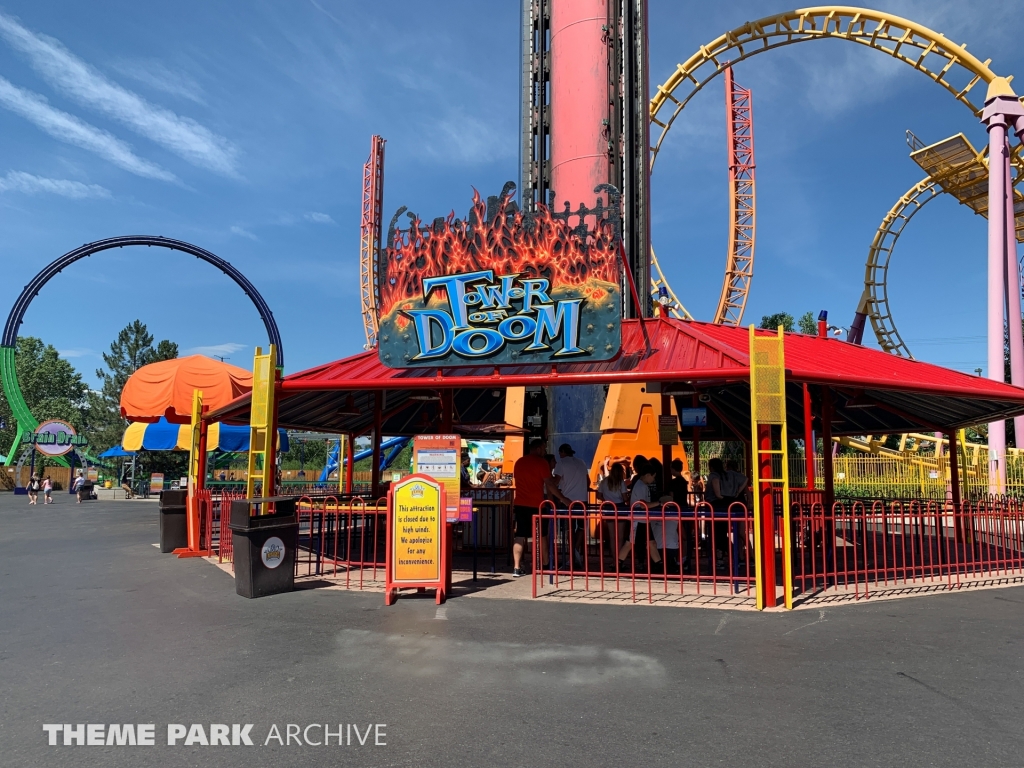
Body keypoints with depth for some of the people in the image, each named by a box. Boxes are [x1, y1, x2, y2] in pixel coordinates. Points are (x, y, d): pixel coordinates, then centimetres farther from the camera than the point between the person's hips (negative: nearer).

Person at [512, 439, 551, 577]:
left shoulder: (518, 462, 12)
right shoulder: (542, 462, -6)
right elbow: (549, 483, -10)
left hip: (519, 503, 4)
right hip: (536, 504, -4)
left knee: (520, 536, 2)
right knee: (542, 535, 13)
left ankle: (516, 568, -6)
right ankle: (545, 564, 22)